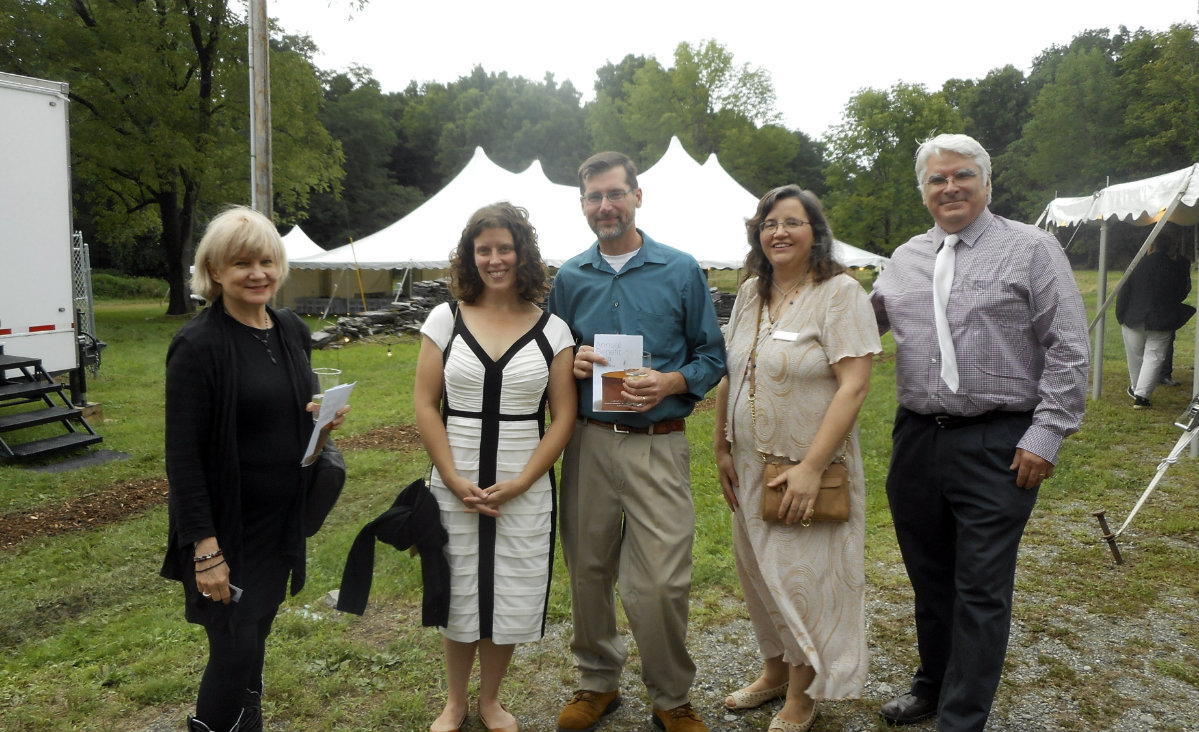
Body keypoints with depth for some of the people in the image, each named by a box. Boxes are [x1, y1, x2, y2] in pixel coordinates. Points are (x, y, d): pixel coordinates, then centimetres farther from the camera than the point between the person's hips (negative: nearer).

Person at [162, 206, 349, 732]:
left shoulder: (293, 331, 4)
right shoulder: (199, 345, -16)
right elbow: (183, 455, -16)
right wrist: (206, 549, -19)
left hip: (282, 520, 6)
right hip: (226, 526, -6)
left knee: (256, 634, 17)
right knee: (235, 651, -1)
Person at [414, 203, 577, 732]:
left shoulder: (552, 330, 0)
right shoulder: (445, 320, 1)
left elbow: (564, 416, -2)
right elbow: (425, 406, -1)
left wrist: (518, 484, -10)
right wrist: (455, 482, -10)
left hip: (525, 491, 0)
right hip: (454, 486, 0)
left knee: (511, 597, 10)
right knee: (458, 596, 11)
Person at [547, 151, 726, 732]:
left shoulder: (681, 270, 2)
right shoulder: (569, 278, 10)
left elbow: (712, 355, 5)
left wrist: (670, 383, -14)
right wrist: (570, 363, -5)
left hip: (658, 446, -2)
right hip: (588, 442, 3)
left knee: (662, 583, -4)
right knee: (588, 570, 10)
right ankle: (597, 681, 32)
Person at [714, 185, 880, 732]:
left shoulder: (840, 292, -12)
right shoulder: (751, 292, 6)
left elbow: (853, 385, -18)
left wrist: (811, 468, -22)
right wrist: (722, 447, 10)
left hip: (809, 467, -6)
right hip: (751, 464, 6)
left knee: (804, 575, 5)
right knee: (759, 570, 16)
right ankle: (775, 670, 38)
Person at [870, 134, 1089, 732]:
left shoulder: (1031, 249, -2)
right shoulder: (906, 258, 12)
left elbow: (1068, 351, -5)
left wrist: (1045, 435, -11)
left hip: (998, 447, -5)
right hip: (916, 438, 5)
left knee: (981, 588, 1)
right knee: (929, 576, 17)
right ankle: (933, 683, 36)